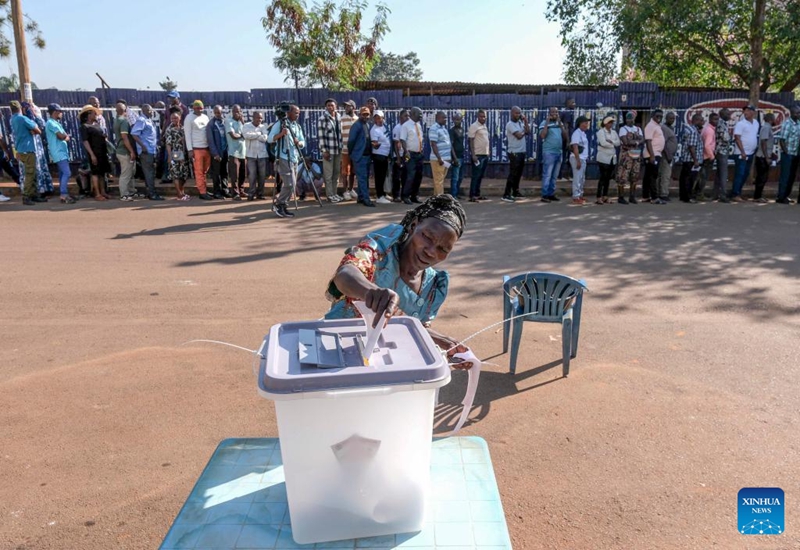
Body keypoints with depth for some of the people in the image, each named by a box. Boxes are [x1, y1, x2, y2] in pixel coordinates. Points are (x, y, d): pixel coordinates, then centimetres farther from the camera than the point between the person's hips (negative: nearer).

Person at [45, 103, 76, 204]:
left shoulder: (56, 123, 21)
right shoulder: (51, 123, -10)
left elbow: (66, 137, 17)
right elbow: (61, 136, -17)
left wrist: (65, 136, -4)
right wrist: (65, 135, 3)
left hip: (62, 152, 10)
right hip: (59, 152, -10)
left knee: (63, 173, 10)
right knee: (67, 173, -17)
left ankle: (65, 194, 13)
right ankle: (64, 195, -19)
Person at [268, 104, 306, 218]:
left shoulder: (298, 127, 15)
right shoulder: (279, 124, -6)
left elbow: (303, 143, 16)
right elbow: (269, 139, -10)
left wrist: (298, 142, -7)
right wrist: (281, 134, -24)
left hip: (294, 159, 7)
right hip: (283, 158, -7)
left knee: (292, 185, 7)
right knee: (290, 184, -14)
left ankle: (282, 206, 16)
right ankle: (278, 205, 0)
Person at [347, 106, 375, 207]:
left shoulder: (368, 125, 13)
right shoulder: (356, 125, -12)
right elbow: (351, 141, -12)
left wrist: (370, 154, 11)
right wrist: (352, 153, -4)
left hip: (367, 155, 8)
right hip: (359, 156, -8)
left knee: (365, 177, 12)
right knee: (362, 178, -7)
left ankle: (361, 197, 21)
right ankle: (366, 199, -7)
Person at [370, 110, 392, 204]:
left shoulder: (384, 125, 6)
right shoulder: (374, 130, -18)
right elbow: (375, 145, -20)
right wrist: (375, 145, -41)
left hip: (385, 155, 8)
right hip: (378, 155, -8)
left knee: (383, 176, 16)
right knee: (379, 176, -4)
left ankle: (382, 194, 26)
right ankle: (379, 197, 1)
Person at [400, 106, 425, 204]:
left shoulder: (419, 125, 14)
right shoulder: (406, 125, -8)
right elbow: (402, 139, -15)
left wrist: (422, 151, 15)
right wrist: (406, 151, -26)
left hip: (419, 154, 8)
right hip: (410, 154, -8)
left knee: (418, 176, 11)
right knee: (410, 176, -11)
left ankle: (414, 196, 21)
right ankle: (405, 196, -1)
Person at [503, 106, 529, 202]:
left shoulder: (520, 122, 14)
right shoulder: (510, 124, -12)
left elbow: (528, 132, 4)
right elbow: (519, 136, -19)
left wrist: (525, 122, 0)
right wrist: (524, 131, -1)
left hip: (522, 152, 8)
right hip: (514, 152, -8)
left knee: (518, 173, 14)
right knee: (513, 174, -10)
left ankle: (515, 192, 25)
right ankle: (506, 195, -8)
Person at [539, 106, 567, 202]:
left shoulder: (560, 123, 14)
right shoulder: (544, 123, -5)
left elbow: (565, 136, 8)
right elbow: (542, 136, -20)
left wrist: (560, 124, 0)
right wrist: (547, 122, -17)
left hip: (559, 152, 7)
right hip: (549, 153, -7)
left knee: (554, 176, 10)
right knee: (547, 175, -8)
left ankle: (551, 194, 17)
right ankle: (544, 195, -6)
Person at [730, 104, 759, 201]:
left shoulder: (756, 123, 11)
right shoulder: (741, 123, -10)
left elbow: (756, 137, 19)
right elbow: (737, 138, -14)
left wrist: (756, 150, 12)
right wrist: (742, 152, -18)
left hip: (751, 153, 7)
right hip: (742, 153, -7)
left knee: (746, 174, 10)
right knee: (740, 174, -8)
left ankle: (738, 192, 19)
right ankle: (734, 194, -4)